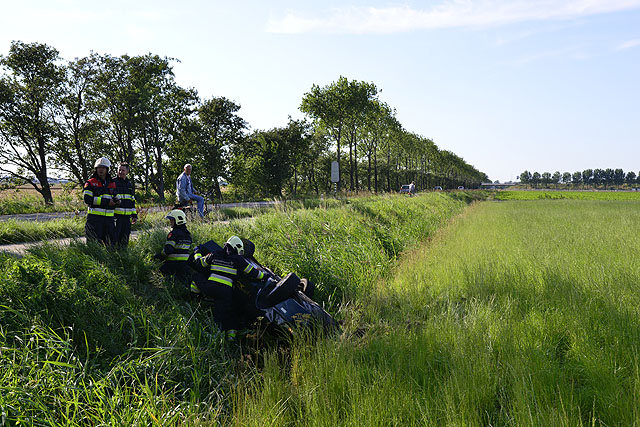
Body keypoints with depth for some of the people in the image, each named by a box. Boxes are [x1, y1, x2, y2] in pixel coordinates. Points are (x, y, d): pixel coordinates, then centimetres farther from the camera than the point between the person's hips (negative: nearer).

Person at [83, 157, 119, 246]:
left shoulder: (112, 184, 16)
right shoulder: (90, 183, 0)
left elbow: (115, 197, 25)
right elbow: (87, 199, -12)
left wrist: (116, 201, -1)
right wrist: (105, 201, -17)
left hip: (109, 217, 5)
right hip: (95, 217, -5)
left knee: (110, 242, 9)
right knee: (94, 242, -5)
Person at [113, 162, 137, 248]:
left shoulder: (130, 184, 17)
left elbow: (133, 201, 22)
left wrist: (134, 215, 17)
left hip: (127, 216, 6)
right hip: (116, 215, -6)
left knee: (125, 240, 10)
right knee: (114, 238, -8)